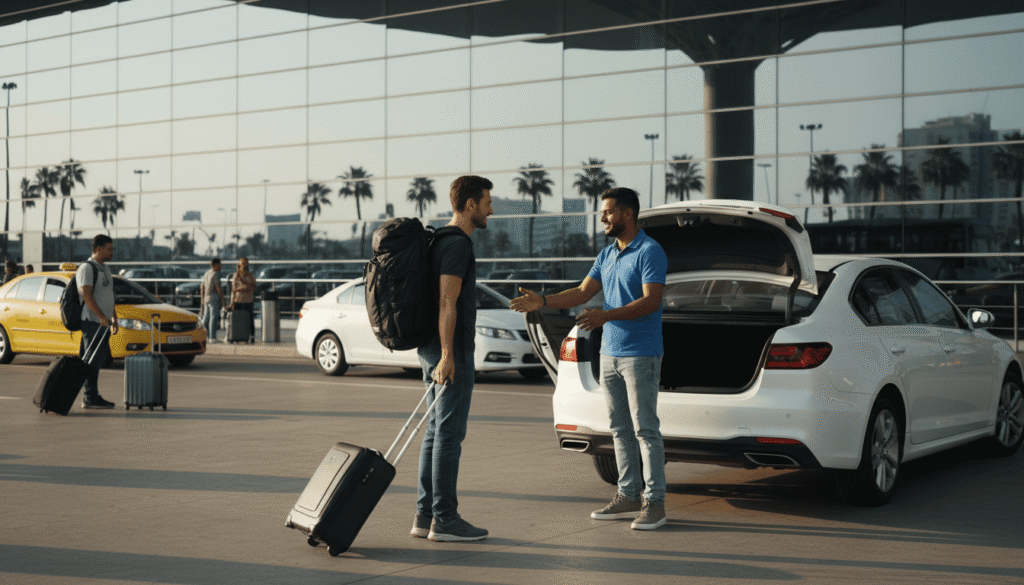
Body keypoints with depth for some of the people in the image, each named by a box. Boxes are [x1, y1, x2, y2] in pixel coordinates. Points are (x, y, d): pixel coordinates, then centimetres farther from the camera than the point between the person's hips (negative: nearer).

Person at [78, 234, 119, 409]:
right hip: (92, 322, -9)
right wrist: (101, 317, -25)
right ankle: (90, 398, -6)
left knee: (98, 360, 10)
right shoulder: (87, 268, -9)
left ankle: (91, 396, 15)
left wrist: (114, 319, 20)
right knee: (92, 360, -8)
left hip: (104, 322, 9)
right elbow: (86, 295, -19)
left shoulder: (105, 268, 19)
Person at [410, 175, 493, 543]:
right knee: (449, 433, -6)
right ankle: (444, 520, -3)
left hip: (433, 350, 10)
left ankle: (425, 515, 13)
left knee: (437, 431, 11)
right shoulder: (458, 244, -13)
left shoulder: (440, 242, 18)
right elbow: (447, 302, -21)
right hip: (451, 350, -10)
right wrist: (448, 355, -24)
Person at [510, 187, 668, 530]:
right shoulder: (606, 256, 15)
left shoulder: (650, 252, -11)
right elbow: (582, 293, 14)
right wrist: (541, 302, 2)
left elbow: (651, 301, -20)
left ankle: (654, 502, -2)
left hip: (641, 355, -8)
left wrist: (606, 316, -31)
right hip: (610, 353, 8)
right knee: (620, 430, 10)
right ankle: (629, 496, 16)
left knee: (645, 429, -6)